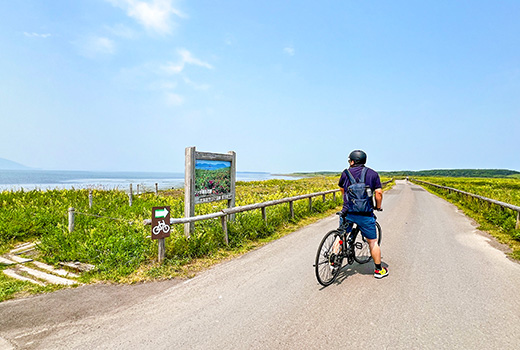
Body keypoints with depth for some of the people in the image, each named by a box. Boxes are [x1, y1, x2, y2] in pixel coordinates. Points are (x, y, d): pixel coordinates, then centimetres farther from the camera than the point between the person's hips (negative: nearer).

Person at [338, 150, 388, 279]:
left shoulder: (346, 173, 7)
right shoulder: (373, 174, 4)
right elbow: (378, 193, -4)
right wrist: (378, 207, 13)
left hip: (348, 212, 1)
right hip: (365, 214, -1)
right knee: (373, 242, 11)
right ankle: (379, 270, 22)